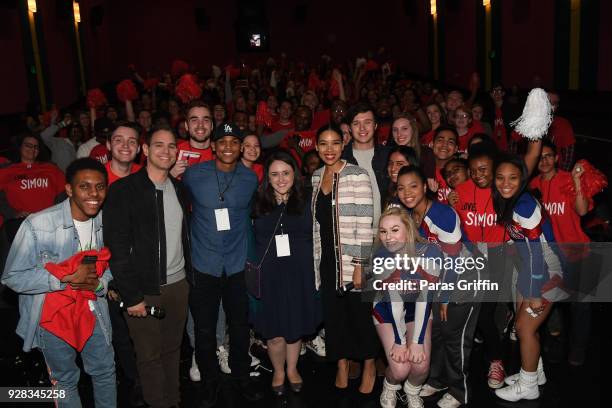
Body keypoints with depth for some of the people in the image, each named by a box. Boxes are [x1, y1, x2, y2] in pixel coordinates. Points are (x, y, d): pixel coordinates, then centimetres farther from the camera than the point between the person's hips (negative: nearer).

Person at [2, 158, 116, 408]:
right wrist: (66, 277, -27)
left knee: (105, 371, 19)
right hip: (52, 314, -3)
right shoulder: (37, 225, -25)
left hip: (91, 309, 4)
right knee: (65, 380, 19)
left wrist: (100, 283, -16)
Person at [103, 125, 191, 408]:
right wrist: (131, 296, -14)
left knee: (172, 349, 15)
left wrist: (189, 276, 11)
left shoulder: (179, 190, 9)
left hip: (178, 285, 5)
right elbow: (117, 246, -13)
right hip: (143, 289, -5)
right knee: (149, 354, 7)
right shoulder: (124, 190, -10)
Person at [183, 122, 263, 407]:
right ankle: (209, 382, 30)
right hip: (204, 265, -1)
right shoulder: (193, 174, -6)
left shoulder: (250, 178, 1)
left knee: (240, 327, 12)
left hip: (237, 265, 2)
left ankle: (242, 378, 34)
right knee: (204, 331, 9)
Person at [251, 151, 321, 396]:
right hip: (269, 277, 0)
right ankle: (278, 371, 32)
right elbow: (250, 242, 5)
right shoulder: (259, 204, 1)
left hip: (299, 275, 1)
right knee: (275, 333, 4)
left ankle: (292, 369, 39)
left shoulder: (306, 203, 2)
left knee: (295, 328, 13)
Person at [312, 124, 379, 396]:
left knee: (360, 314, 6)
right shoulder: (316, 177, 8)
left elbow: (364, 223, -15)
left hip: (351, 259, -5)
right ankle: (342, 365, 30)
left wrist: (360, 265, -17)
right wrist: (316, 260, 12)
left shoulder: (357, 175, -11)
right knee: (333, 314, 12)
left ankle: (369, 366, 28)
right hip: (326, 260, 5)